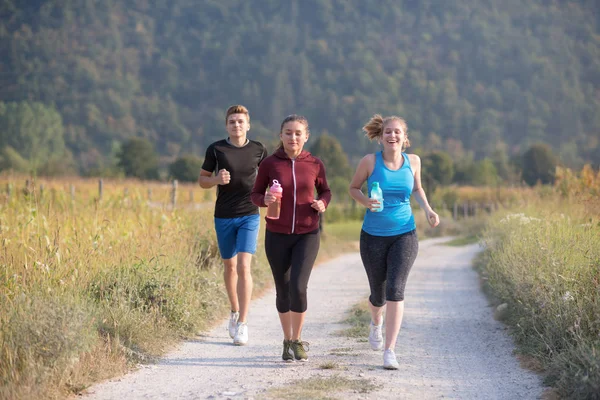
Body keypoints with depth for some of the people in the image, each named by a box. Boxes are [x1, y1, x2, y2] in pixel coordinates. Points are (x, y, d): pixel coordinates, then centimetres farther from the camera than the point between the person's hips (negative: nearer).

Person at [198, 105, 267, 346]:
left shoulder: (258, 150, 0)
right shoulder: (216, 149, -2)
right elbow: (202, 180, 5)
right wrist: (217, 180, -16)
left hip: (249, 215, -1)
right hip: (224, 217, 1)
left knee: (244, 266, -13)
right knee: (230, 266, 14)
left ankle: (243, 325, -12)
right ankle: (235, 311, 36)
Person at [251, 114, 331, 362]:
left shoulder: (315, 164, -2)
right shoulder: (269, 163, -4)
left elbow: (325, 191, 14)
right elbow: (255, 195, 4)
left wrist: (322, 204, -9)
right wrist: (265, 200, -18)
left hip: (307, 235, -1)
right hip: (277, 236, 1)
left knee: (298, 287, -16)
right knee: (283, 291, 8)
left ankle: (297, 340, 5)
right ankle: (287, 341, 29)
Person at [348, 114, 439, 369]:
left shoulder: (412, 161, 0)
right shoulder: (370, 161, -7)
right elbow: (353, 188, 5)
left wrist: (428, 210, 1)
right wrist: (365, 202, -15)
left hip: (404, 235, 0)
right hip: (373, 236, 0)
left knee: (395, 290, -16)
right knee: (378, 292, 12)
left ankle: (389, 351, -12)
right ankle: (376, 322, 49)